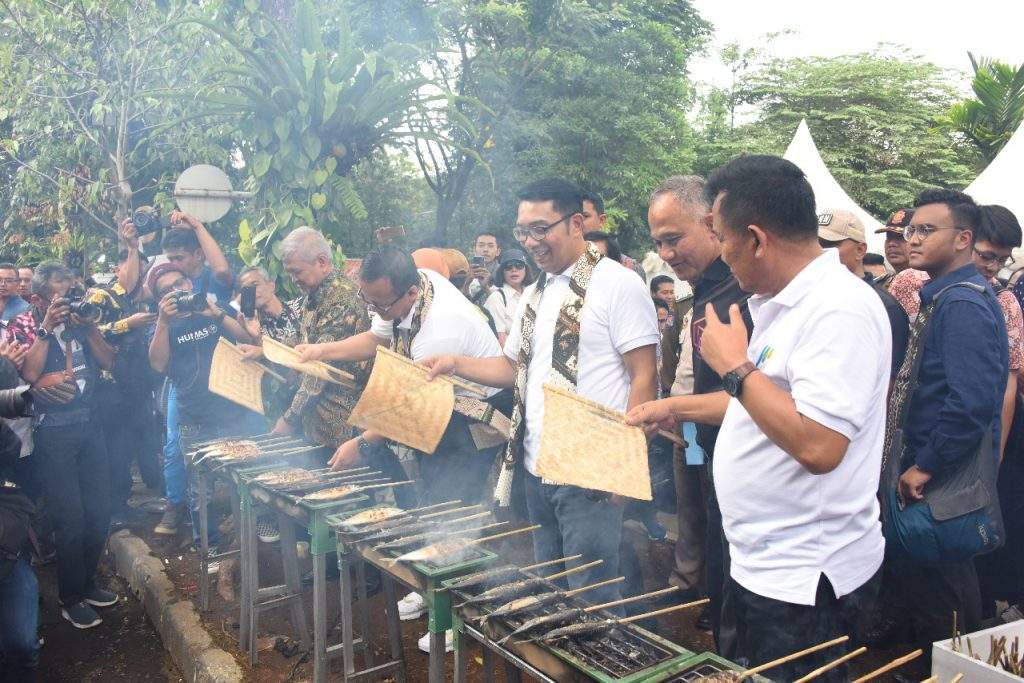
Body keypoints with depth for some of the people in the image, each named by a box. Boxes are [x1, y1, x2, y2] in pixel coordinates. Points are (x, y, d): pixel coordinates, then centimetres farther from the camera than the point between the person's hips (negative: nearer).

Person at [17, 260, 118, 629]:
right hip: (53, 431, -5)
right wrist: (46, 328, -19)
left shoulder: (78, 318, 6)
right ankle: (71, 600, 17)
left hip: (89, 423, 5)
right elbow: (29, 374, -19)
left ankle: (87, 582, 30)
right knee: (71, 518, -1)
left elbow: (108, 361, 2)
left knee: (99, 511, 9)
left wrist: (88, 326, -10)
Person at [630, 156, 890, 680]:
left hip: (803, 583, -10)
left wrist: (735, 365, -22)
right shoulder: (780, 303, 9)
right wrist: (678, 407, 23)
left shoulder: (839, 309, -24)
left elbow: (817, 446, -32)